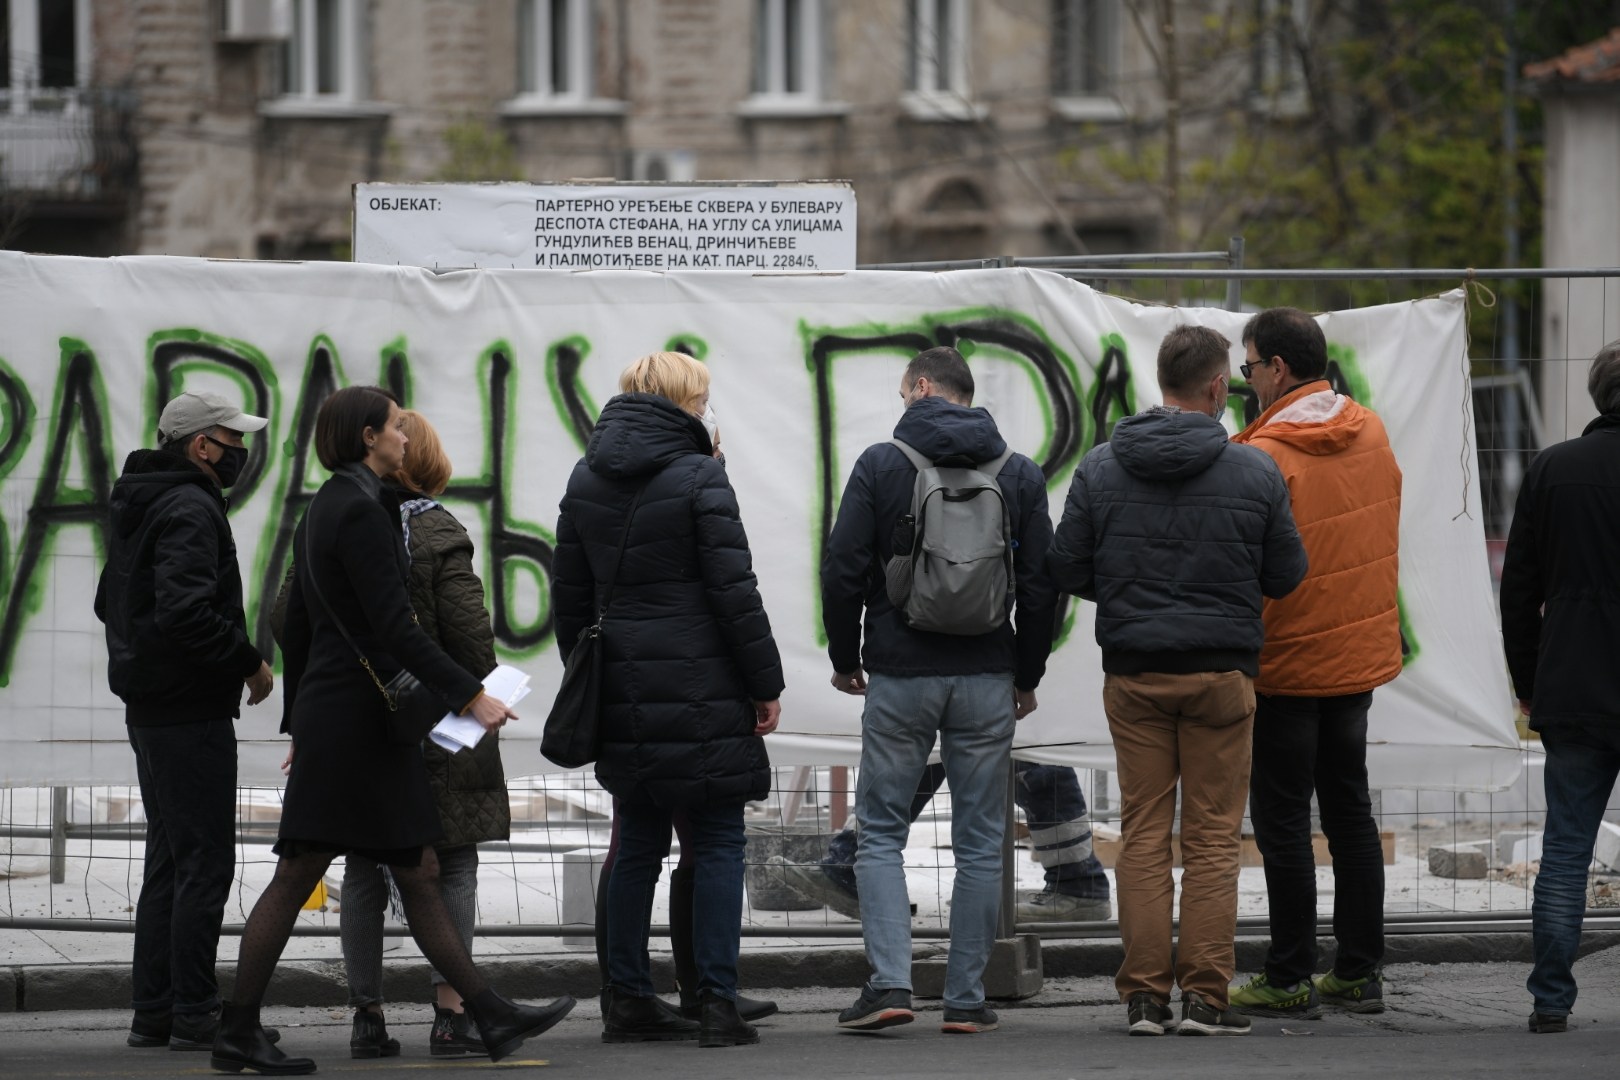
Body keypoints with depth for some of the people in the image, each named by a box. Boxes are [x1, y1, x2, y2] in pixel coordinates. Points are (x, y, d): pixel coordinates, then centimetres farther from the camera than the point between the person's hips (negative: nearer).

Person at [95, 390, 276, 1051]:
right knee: (206, 861, -7)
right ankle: (193, 1014, -7)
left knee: (169, 860, 14)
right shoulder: (190, 509, -16)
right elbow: (186, 611, -28)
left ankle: (153, 1011, 15)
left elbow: (109, 602, 25)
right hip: (192, 711, -10)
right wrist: (250, 662, -15)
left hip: (148, 710, 10)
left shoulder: (136, 506, 16)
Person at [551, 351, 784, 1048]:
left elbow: (569, 592, 14)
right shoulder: (698, 478, -9)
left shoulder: (586, 480, 10)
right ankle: (716, 1004, -6)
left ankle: (627, 999, 13)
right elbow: (734, 591, -11)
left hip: (623, 688, 6)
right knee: (717, 843, -1)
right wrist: (766, 684, -4)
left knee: (638, 843, 13)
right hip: (702, 687, -6)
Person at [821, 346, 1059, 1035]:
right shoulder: (1019, 474, 5)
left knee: (881, 833, 6)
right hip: (987, 680, 2)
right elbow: (1040, 584, 5)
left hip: (898, 679, -2)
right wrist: (1028, 674, 16)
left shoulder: (880, 465, -3)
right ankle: (966, 997, 5)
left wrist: (844, 657, 9)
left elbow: (842, 570, -4)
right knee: (980, 842, 7)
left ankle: (889, 982, -8)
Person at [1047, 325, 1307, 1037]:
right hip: (1222, 674, -2)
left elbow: (1066, 570, 1)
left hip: (1133, 674, 2)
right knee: (1213, 837, 3)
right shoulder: (1254, 473, -6)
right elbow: (1286, 575, 1)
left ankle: (1144, 995, 3)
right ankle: (1204, 994, 0)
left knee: (1143, 834, 6)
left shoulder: (1100, 469, -2)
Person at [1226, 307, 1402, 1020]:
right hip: (1363, 655, 7)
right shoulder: (1371, 433, 3)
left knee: (1282, 818, 0)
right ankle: (1359, 972, 17)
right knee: (1349, 807, 14)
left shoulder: (1265, 456, -19)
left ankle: (1289, 981, 1)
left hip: (1289, 665, -7)